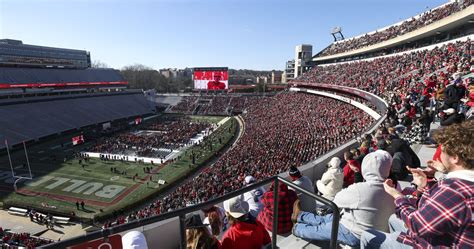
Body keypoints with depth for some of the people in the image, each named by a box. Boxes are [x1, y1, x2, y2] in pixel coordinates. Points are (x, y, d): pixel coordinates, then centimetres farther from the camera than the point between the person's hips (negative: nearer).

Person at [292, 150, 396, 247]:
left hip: (354, 235, -7)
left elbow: (337, 200, -17)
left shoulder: (360, 190, -34)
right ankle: (300, 215, 44)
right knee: (325, 218, 24)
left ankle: (297, 229, 44)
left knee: (319, 229, 18)